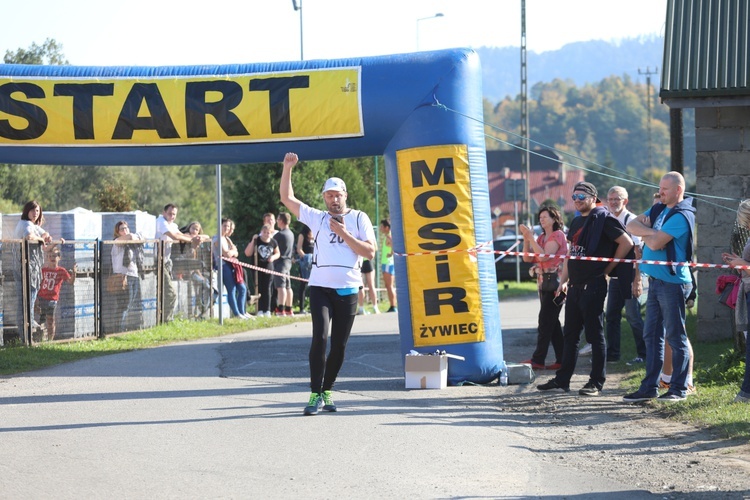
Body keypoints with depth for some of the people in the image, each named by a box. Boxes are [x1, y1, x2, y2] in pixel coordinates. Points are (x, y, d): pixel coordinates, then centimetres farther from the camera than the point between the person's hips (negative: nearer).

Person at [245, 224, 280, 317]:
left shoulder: (273, 242, 3)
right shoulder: (256, 240, -4)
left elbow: (278, 253, 17)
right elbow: (247, 253, -8)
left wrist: (273, 257, -6)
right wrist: (253, 241, -17)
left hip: (268, 268, 1)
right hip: (257, 267, -1)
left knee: (267, 288, 1)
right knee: (259, 288, -1)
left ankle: (267, 310, 5)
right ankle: (260, 310, 3)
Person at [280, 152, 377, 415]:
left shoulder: (359, 218, 8)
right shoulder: (317, 217, 11)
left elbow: (370, 251, -2)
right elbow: (287, 198, 12)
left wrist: (344, 233, -8)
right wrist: (287, 168, 4)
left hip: (348, 290, 1)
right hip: (320, 287, -1)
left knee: (339, 345, 5)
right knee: (320, 337, -16)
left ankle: (327, 390, 19)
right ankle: (316, 394, -16)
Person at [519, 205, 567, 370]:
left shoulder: (558, 235, -7)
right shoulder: (542, 237, 17)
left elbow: (544, 256, -19)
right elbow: (528, 258, 11)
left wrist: (531, 237, -16)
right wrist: (526, 238, 0)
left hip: (555, 281, -9)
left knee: (545, 321, -11)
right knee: (552, 322, 8)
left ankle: (538, 359, -14)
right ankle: (561, 359, 10)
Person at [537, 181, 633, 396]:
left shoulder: (603, 219, -9)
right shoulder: (576, 222, 17)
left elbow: (627, 243, -14)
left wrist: (607, 268, -8)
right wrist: (564, 280, 14)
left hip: (593, 285, -9)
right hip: (575, 286, 9)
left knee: (595, 334, -3)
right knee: (570, 334, 12)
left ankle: (596, 382, 3)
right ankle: (562, 379, 19)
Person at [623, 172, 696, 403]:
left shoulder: (682, 216, -14)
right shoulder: (659, 210, 14)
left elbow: (655, 243, -20)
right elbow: (631, 225, 5)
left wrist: (644, 234, 0)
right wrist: (651, 231, -11)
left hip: (673, 282, -9)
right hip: (655, 279, 9)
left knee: (676, 336, -2)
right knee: (652, 335, 10)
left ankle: (679, 388, 3)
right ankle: (649, 387, 14)